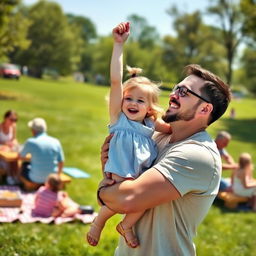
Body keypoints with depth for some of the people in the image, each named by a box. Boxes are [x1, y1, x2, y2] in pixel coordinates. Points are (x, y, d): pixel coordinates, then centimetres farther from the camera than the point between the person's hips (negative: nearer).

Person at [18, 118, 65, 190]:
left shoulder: (31, 142, -13)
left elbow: (20, 157, 4)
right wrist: (58, 175, 20)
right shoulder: (56, 142, -4)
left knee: (24, 165, 27)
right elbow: (61, 162, 2)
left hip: (36, 178, -4)